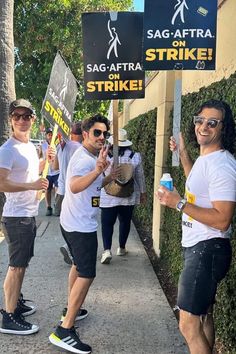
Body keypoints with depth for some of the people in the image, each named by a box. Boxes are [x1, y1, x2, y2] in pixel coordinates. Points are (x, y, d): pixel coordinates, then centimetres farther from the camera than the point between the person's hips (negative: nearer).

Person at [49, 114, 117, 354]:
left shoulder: (90, 157, 12)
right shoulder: (84, 158, -20)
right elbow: (75, 186, -41)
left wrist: (109, 177, 13)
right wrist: (97, 170, -56)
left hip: (73, 223, 11)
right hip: (81, 225, -11)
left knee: (78, 266, 23)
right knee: (86, 275, -11)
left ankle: (71, 311, 40)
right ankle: (64, 331, -10)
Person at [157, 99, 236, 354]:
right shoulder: (205, 157, 9)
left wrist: (178, 203, -25)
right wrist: (182, 153, 25)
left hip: (207, 250, -10)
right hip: (196, 247, 10)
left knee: (189, 325, -4)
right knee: (204, 316, 22)